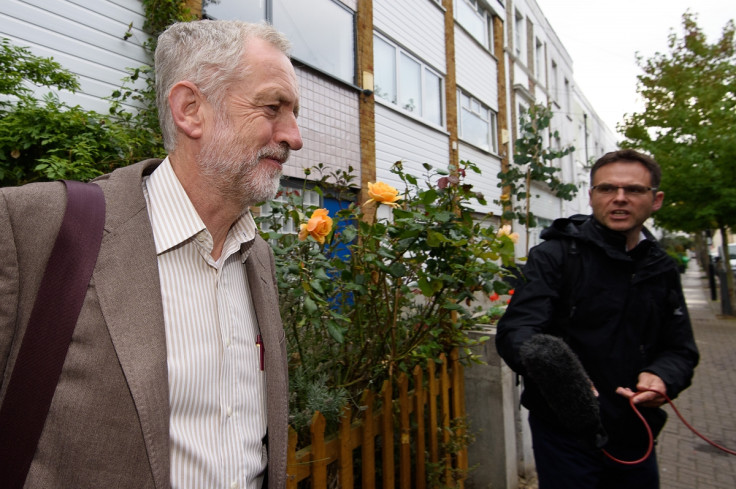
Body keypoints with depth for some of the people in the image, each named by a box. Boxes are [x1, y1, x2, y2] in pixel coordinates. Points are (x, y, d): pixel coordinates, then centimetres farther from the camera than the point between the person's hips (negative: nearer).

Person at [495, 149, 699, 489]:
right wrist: (551, 368, -42)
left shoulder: (662, 271, 7)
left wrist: (662, 377, -12)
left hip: (634, 437, 6)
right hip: (564, 433, -5)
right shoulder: (555, 255, -10)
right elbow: (515, 330, -21)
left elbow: (680, 348, 11)